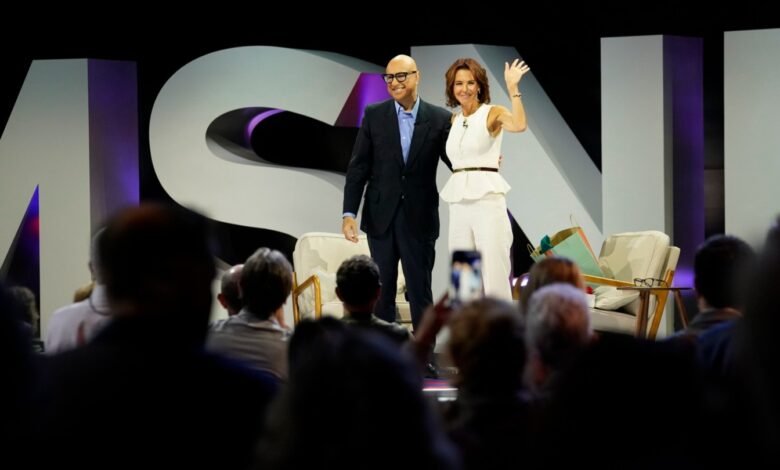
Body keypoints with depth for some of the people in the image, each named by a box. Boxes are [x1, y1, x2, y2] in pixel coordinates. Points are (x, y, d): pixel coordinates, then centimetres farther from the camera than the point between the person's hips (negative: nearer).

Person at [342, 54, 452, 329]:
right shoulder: (374, 115, 2)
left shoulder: (439, 119, 0)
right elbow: (358, 168, 2)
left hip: (419, 219, -1)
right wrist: (349, 213, -5)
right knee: (382, 291, 7)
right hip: (381, 216, 1)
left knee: (420, 291, 2)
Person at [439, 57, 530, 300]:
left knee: (493, 277, -9)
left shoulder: (493, 114, -3)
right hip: (458, 203, 6)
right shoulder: (453, 121, 15)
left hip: (487, 199, -6)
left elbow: (519, 125, -24)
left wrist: (513, 88, -23)